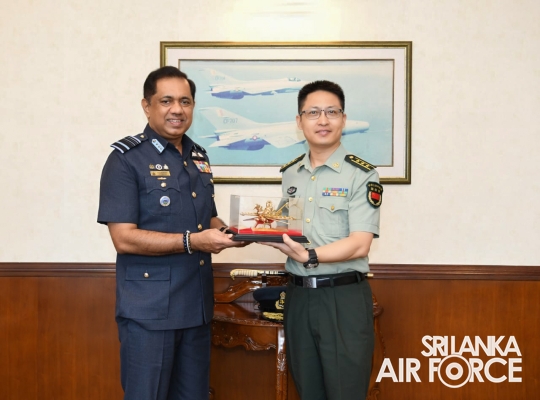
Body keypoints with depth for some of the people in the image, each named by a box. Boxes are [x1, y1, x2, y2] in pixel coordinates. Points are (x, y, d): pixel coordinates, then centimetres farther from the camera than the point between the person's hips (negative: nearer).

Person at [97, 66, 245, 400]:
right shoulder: (126, 159, -10)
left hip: (197, 306, 7)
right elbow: (124, 238, -18)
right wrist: (192, 241, -24)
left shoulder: (199, 158, 11)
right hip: (149, 310, -6)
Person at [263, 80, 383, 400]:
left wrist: (309, 256, -27)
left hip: (344, 298, -5)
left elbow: (359, 244, -16)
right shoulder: (290, 174, 10)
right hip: (298, 296, 6)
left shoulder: (362, 175, -8)